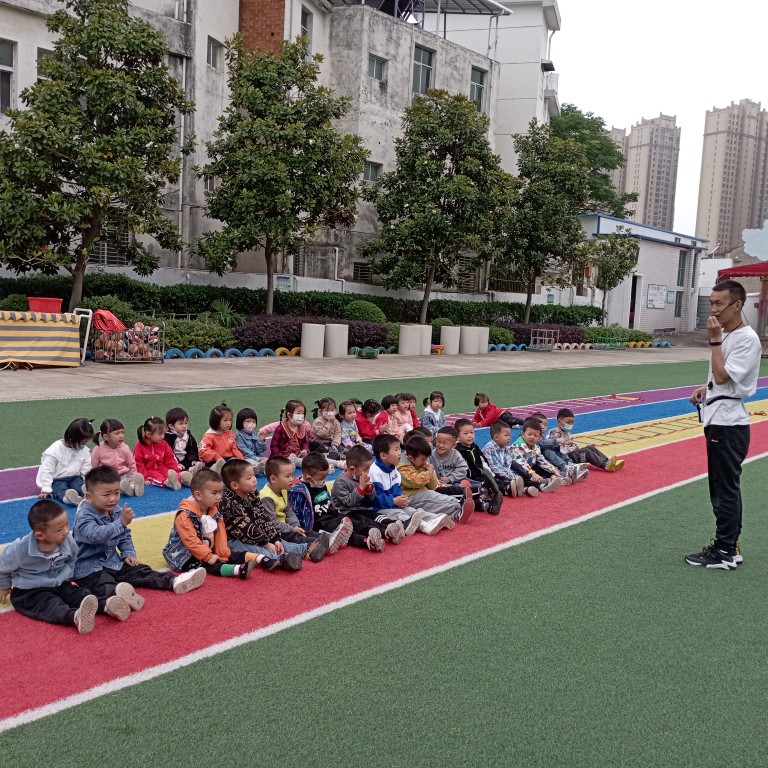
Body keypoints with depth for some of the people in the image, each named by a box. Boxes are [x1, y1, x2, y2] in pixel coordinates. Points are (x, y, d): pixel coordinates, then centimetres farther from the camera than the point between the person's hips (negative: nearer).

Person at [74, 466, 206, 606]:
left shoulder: (117, 511, 6)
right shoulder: (84, 516, -18)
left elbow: (124, 536, 18)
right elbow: (95, 534, -36)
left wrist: (129, 553, 2)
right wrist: (121, 523, -42)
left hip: (113, 562, 8)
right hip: (89, 568, -8)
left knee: (141, 570, -4)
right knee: (104, 584, -35)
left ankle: (174, 581, -13)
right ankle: (118, 593, -67)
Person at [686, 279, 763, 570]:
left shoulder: (747, 339, -17)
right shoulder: (725, 335, 12)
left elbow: (723, 377, -23)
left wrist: (714, 340, -20)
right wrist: (704, 389, 7)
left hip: (729, 424, -10)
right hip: (717, 420, 10)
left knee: (726, 489, -1)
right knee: (722, 487, 16)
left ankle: (724, 552, 9)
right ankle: (728, 546, 27)